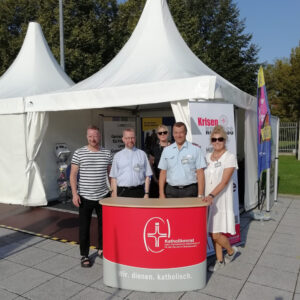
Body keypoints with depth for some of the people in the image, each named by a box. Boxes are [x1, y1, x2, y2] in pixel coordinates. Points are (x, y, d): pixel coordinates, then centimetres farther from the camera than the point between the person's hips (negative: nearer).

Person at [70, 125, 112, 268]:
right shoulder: (79, 153, -3)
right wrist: (74, 193, -10)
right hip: (85, 197, -2)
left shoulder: (107, 153, 4)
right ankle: (84, 255, 22)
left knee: (104, 224, 13)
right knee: (84, 227, 6)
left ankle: (102, 249, 34)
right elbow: (73, 175, -2)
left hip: (103, 196, 2)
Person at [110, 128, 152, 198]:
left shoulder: (142, 154, 7)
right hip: (122, 192, 0)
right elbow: (113, 177, 6)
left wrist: (146, 193, -1)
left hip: (139, 192, 0)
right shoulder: (117, 155, 9)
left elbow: (147, 176, 5)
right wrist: (114, 195, 0)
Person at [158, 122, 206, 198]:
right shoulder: (166, 150, 9)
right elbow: (163, 172, 9)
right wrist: (161, 193, 3)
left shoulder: (195, 150, 1)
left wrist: (200, 195, -8)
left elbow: (200, 173, -3)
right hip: (171, 191, 2)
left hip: (190, 190, -2)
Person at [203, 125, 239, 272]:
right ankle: (220, 260, 28)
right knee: (212, 233, 10)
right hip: (208, 199, 5)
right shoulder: (207, 157, 10)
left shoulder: (230, 157, -7)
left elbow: (224, 181, -17)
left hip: (221, 199, -5)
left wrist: (212, 195, -29)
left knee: (216, 234, -5)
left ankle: (231, 250, 25)